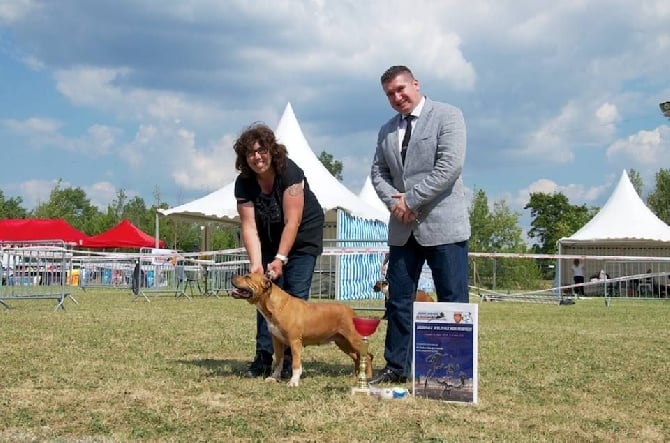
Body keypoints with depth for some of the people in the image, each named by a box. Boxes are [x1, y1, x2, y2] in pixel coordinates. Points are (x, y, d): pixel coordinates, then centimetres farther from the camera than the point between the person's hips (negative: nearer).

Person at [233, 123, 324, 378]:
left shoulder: (289, 172, -26)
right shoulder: (244, 183, -14)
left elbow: (292, 221, -29)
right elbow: (249, 226, -18)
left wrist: (280, 259, -34)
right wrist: (256, 263, -31)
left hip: (302, 236, -4)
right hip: (270, 239, 4)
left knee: (296, 294, -10)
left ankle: (291, 359, -7)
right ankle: (263, 357, -3)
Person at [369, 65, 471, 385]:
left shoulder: (447, 116, -3)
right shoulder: (387, 131, 16)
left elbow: (450, 166, -14)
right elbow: (378, 172, 15)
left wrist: (411, 199, -14)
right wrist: (394, 201, -6)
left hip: (442, 226, -6)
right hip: (403, 229, 6)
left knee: (453, 302, -3)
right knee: (398, 300, 9)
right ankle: (396, 367, 17)